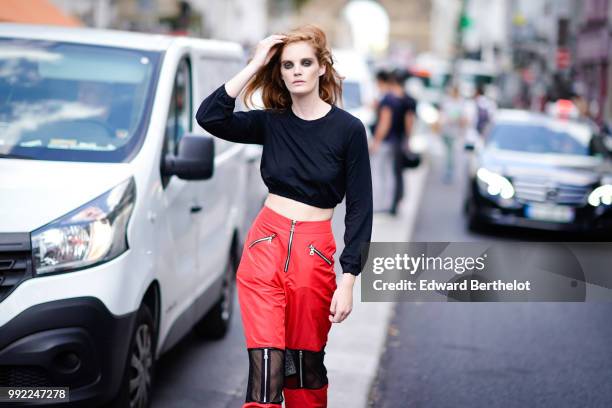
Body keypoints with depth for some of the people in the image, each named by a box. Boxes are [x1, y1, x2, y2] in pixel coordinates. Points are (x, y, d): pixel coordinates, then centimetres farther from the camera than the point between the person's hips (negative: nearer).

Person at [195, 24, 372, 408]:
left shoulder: (348, 129, -4)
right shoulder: (271, 122, 5)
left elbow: (360, 209, -4)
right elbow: (209, 117, -11)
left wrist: (348, 282, -9)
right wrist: (254, 66, -8)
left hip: (314, 252, -1)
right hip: (265, 245, 2)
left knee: (306, 363, 9)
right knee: (266, 364, -5)